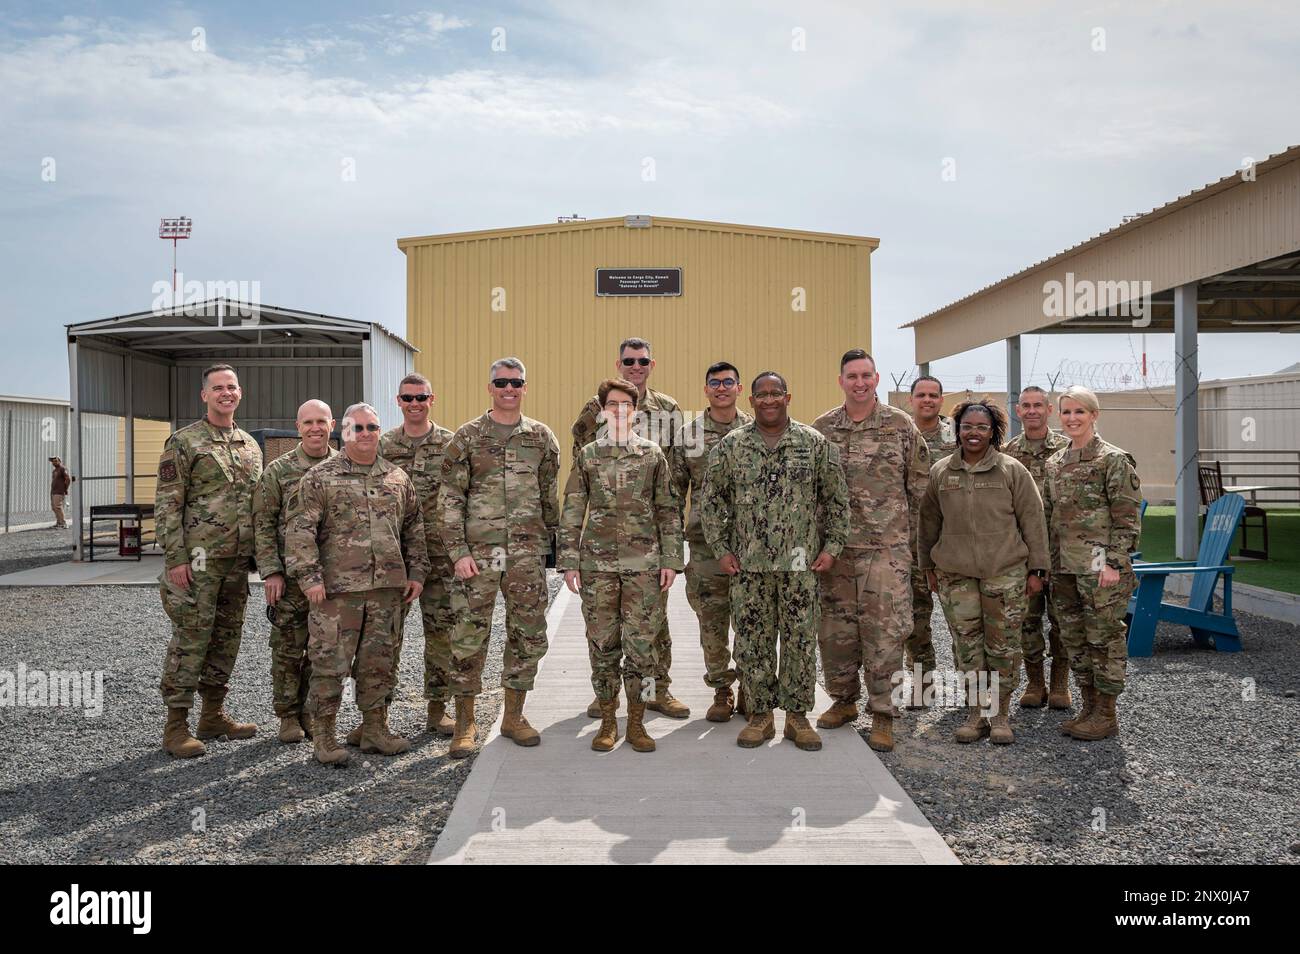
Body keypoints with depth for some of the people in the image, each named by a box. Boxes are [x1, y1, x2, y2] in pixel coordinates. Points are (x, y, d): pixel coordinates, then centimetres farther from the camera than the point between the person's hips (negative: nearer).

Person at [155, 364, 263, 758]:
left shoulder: (251, 446, 14)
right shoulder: (183, 443, -5)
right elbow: (166, 506, -9)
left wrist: (260, 553, 15)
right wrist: (175, 559, -15)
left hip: (238, 562, 6)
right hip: (199, 560, -6)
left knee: (226, 638, 12)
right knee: (190, 640, -3)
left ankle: (213, 716, 23)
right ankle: (176, 726, 6)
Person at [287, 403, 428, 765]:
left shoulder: (398, 478, 13)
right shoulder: (320, 477, 1)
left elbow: (414, 528, 17)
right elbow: (300, 531, -5)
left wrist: (417, 573, 11)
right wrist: (309, 576, -13)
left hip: (388, 587, 4)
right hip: (336, 588, -4)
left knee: (380, 662, 10)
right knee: (330, 663, -1)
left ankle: (375, 729, 23)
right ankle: (324, 737, 12)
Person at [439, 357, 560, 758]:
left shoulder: (541, 436, 8)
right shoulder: (466, 437, 1)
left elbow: (551, 496, 13)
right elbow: (449, 499, -2)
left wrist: (552, 542, 9)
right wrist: (458, 552, -9)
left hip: (528, 553, 3)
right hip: (478, 552, -2)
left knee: (528, 635, 8)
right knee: (469, 637, 1)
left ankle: (513, 716, 23)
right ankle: (465, 722, 16)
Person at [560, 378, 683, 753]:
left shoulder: (652, 454, 6)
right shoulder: (587, 456, 7)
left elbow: (668, 511, 6)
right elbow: (572, 512, 7)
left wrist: (670, 559, 0)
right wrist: (569, 561, 1)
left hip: (643, 563, 0)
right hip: (597, 563, 1)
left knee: (640, 644, -1)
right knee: (602, 644, 5)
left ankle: (636, 723, 12)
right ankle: (607, 722, 18)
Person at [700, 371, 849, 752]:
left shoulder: (815, 444, 2)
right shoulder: (730, 446, 3)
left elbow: (837, 499, 6)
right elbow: (711, 500, 6)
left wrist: (831, 546, 0)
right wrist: (721, 549, 1)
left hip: (801, 563, 0)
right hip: (748, 564, 1)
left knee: (801, 640, 4)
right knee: (752, 641, 6)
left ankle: (797, 716, 18)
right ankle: (760, 715, 20)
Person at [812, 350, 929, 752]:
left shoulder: (901, 426, 1)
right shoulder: (821, 429, 6)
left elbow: (920, 486, 6)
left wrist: (913, 536, 5)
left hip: (887, 548, -2)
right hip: (835, 547, 2)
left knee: (884, 630, -2)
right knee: (835, 629, 9)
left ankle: (883, 714, 9)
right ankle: (844, 701, 27)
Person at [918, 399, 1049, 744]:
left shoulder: (1012, 470, 1)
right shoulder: (940, 472, 7)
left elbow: (1032, 519, 2)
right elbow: (929, 522, 14)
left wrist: (1036, 568, -1)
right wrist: (928, 566, 15)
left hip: (1005, 573, -2)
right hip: (955, 574, 2)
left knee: (1003, 645, 3)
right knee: (967, 645, 4)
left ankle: (1001, 713, 16)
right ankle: (975, 712, 15)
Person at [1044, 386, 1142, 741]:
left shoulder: (1114, 459, -7)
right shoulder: (1055, 463, 12)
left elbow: (1128, 518, -10)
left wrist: (1114, 563, -16)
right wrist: (1049, 563, 13)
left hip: (1100, 568, -7)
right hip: (1064, 568, 7)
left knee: (1104, 638, 1)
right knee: (1074, 639, 12)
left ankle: (1107, 714, 11)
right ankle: (1089, 706, 24)